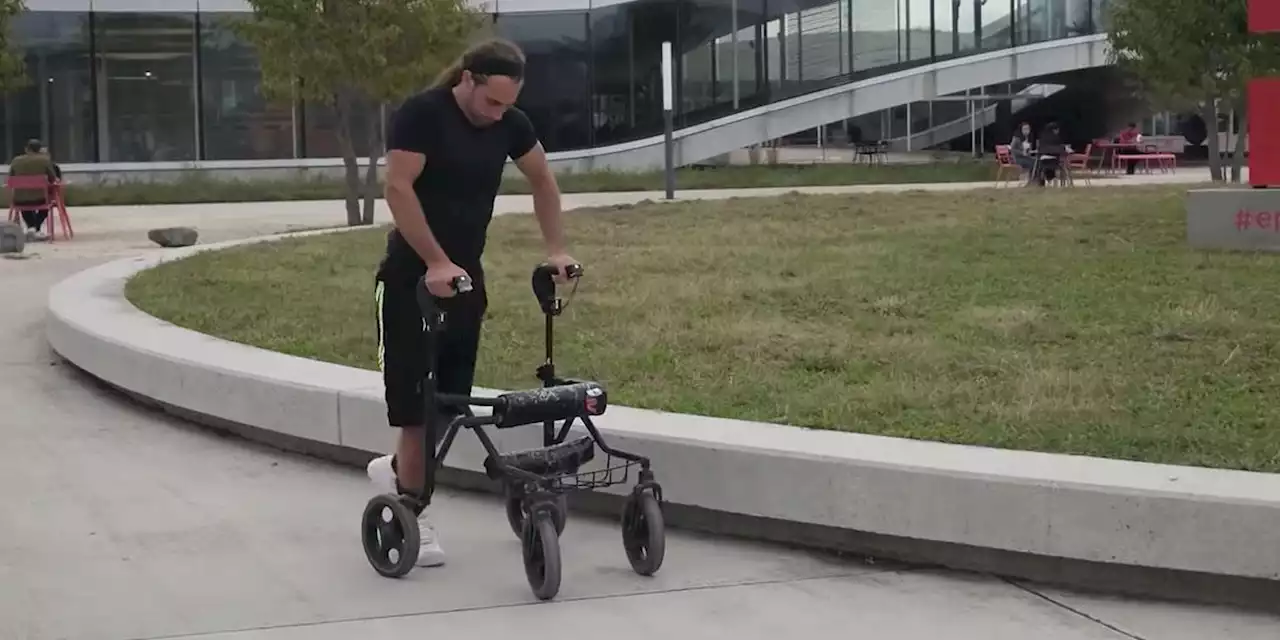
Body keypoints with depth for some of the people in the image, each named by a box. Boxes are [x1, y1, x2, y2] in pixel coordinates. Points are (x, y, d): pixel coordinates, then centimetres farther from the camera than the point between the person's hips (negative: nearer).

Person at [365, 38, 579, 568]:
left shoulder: (510, 123, 0)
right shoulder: (421, 114, -17)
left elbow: (542, 180, 15)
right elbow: (399, 190, -23)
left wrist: (556, 250, 8)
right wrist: (436, 263, -28)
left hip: (466, 276, 6)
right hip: (412, 276, -6)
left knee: (449, 396, 8)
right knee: (416, 397, -4)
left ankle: (399, 471, 31)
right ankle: (414, 511, 5)